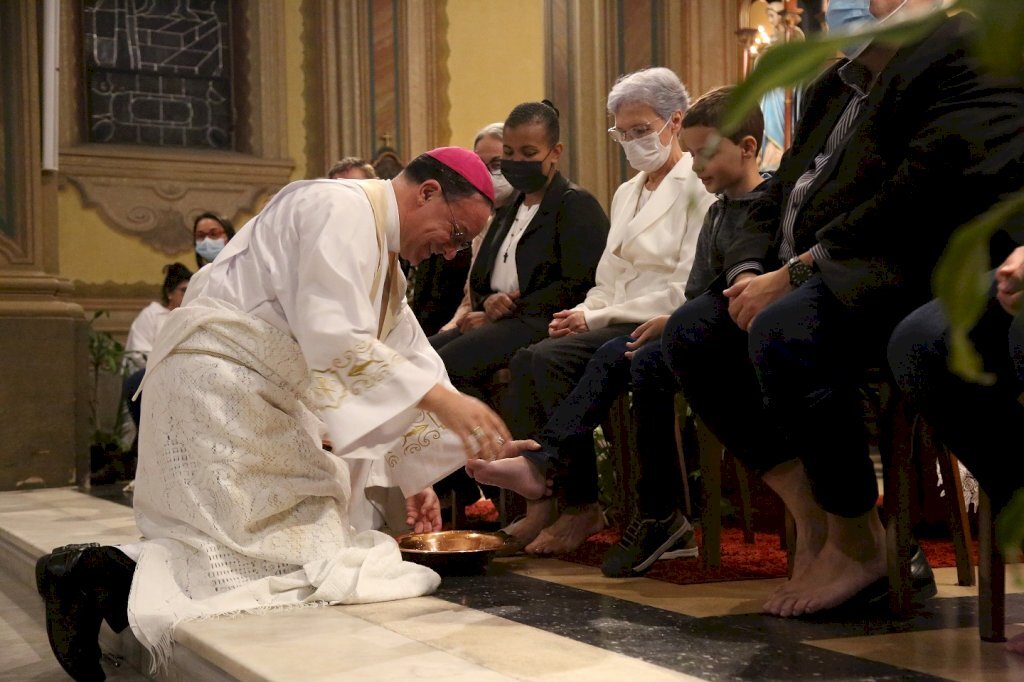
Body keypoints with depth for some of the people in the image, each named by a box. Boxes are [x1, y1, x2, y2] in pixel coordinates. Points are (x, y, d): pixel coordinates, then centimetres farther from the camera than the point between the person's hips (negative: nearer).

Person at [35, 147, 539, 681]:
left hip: (265, 400, 10)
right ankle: (106, 575, -12)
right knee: (297, 555, -12)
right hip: (217, 385, -10)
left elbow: (409, 359, 20)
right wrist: (438, 398, -28)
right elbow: (333, 337, -26)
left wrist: (415, 475, 19)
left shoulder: (382, 255, 18)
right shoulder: (340, 208, -13)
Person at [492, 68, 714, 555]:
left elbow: (685, 291, -13)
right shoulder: (626, 193, 23)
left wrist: (597, 317, -14)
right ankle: (539, 503, -23)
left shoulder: (697, 188, -3)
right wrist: (581, 312, -2)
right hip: (614, 327, 7)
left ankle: (583, 506, -19)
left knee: (548, 360, -26)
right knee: (528, 360, -20)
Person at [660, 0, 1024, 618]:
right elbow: (775, 201, 20)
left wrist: (793, 273, -18)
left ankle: (860, 545, -13)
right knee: (693, 331, -4)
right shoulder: (834, 84, 22)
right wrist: (751, 274, -2)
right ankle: (812, 522, -4)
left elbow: (922, 195, -20)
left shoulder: (967, 51, -7)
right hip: (822, 278, 10)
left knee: (784, 330, -33)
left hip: (915, 276, -10)